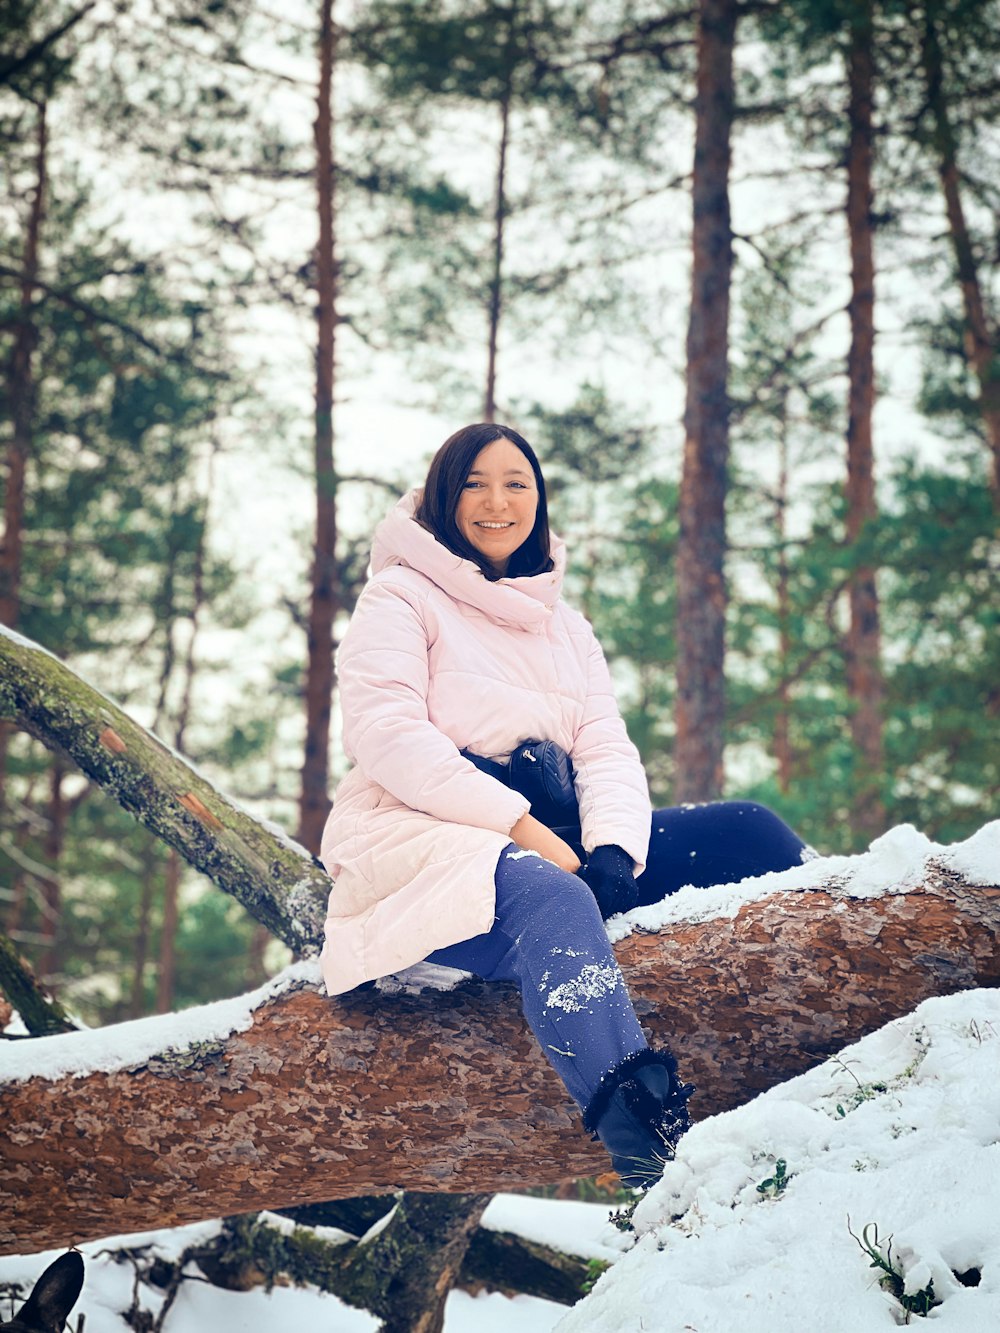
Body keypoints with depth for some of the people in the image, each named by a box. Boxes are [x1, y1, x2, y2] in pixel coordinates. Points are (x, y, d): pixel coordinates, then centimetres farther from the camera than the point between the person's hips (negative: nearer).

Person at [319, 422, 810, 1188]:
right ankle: (651, 1146, -61)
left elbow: (607, 750, 9)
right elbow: (386, 737, -10)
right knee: (548, 901, -40)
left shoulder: (566, 628, 23)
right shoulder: (402, 599, 6)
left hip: (549, 842, 7)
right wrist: (521, 825, -20)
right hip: (414, 838, -7)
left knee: (745, 831, -9)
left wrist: (611, 850, -14)